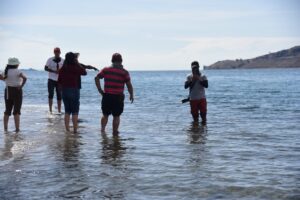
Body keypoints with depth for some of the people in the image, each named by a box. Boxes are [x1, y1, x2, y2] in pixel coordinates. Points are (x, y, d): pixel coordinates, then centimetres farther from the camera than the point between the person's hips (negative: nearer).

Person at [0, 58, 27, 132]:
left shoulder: (6, 71, 3)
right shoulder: (17, 71, -13)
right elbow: (24, 78, -28)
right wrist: (21, 86, -17)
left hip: (8, 91, 5)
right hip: (17, 91, -5)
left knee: (7, 111, 14)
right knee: (16, 111, 0)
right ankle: (17, 128, -1)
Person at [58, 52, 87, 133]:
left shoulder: (62, 69, 3)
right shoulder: (76, 67, -13)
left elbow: (59, 81, 7)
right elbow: (84, 72, 1)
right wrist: (78, 63, 2)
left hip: (64, 91, 5)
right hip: (74, 90, -5)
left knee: (67, 111, 12)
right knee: (75, 112, 1)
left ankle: (67, 129, 13)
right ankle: (75, 130, 0)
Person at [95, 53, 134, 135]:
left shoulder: (106, 70, 4)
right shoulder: (124, 72, -5)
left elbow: (97, 78, 3)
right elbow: (129, 85, -6)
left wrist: (99, 89, 8)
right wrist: (131, 95, 7)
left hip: (106, 96, 3)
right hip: (118, 97, -2)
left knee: (105, 115, 18)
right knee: (116, 116, 8)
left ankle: (102, 129, 9)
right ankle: (115, 132, 12)